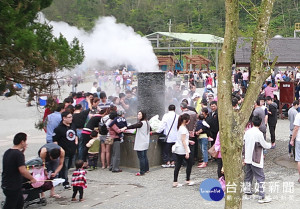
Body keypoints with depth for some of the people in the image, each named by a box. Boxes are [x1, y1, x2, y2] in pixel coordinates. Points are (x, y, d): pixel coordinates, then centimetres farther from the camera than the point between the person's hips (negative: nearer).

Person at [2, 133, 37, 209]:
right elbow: (22, 170, -28)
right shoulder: (18, 154, -20)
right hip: (13, 187, -9)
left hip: (6, 185, 9)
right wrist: (32, 178, -14)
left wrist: (22, 151, 12)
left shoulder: (7, 152, 7)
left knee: (20, 203, 23)